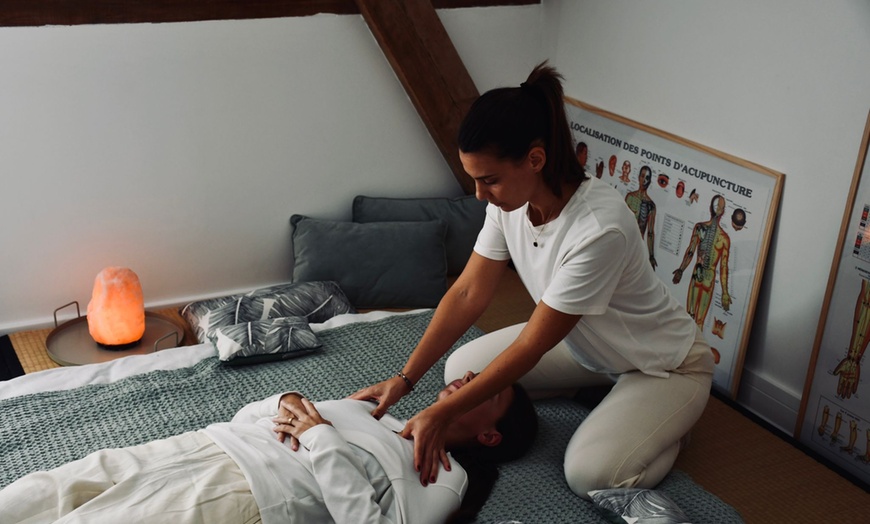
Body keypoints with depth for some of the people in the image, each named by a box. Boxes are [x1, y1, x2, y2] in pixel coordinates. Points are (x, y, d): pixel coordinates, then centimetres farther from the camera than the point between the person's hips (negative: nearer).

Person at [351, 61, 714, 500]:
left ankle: (670, 420, 6)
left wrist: (441, 415, -30)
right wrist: (404, 379, -17)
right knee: (461, 369, 1)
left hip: (663, 364, -7)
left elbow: (531, 345, -32)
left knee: (590, 474, -27)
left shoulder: (600, 228, -38)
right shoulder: (510, 199, -16)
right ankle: (607, 388, 11)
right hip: (584, 344, 7)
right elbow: (468, 293, -11)